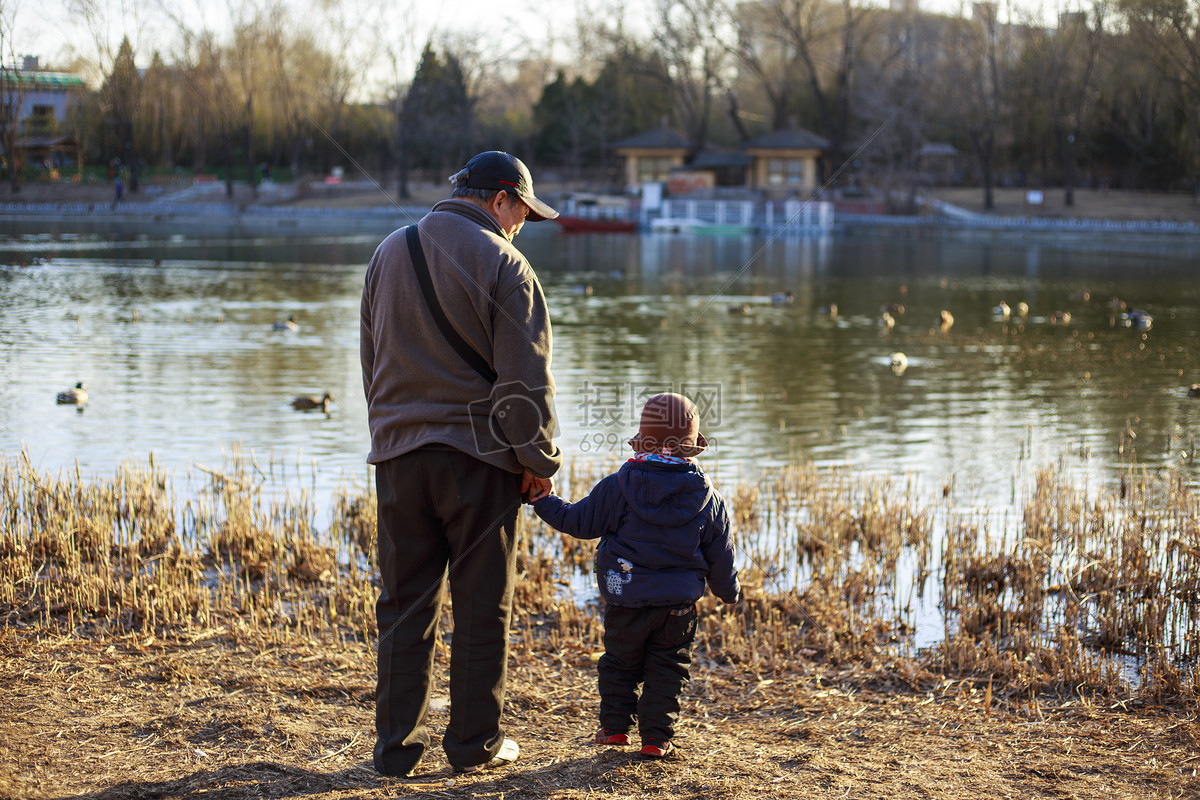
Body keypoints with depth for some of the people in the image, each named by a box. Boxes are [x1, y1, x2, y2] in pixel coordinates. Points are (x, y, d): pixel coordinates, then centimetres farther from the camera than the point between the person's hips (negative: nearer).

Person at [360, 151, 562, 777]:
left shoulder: (389, 253, 10)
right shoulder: (501, 264, -9)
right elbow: (525, 378, -11)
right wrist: (539, 460, -1)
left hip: (398, 454, 5)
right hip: (477, 453, -5)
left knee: (404, 604, 10)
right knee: (482, 607, 6)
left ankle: (396, 743, 13)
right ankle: (475, 743, 13)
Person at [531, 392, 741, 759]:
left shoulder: (618, 486, -8)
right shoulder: (708, 498, -2)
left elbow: (579, 521, -1)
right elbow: (719, 555, 6)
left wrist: (544, 501, 12)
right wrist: (729, 589, 23)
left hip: (627, 602, -1)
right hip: (679, 604, 1)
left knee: (619, 663, 17)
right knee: (668, 667, 11)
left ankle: (615, 726, 21)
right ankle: (656, 736, 9)